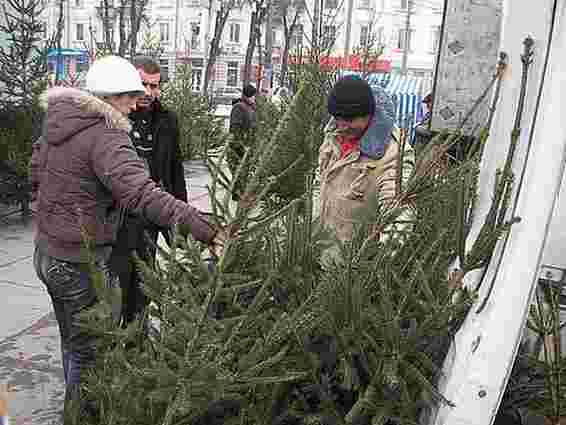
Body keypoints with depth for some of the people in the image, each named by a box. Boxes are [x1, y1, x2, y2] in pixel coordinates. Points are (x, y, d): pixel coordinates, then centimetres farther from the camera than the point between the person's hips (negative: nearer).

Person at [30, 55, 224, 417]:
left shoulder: (59, 123, 5)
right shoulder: (105, 136, -23)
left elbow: (37, 173, 18)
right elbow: (143, 194, -37)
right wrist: (208, 231, -41)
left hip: (47, 250, 9)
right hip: (81, 262, -9)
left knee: (73, 343, 25)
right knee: (91, 353, 9)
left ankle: (75, 407, 44)